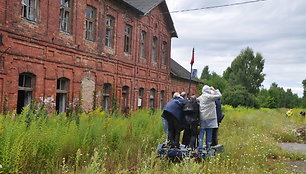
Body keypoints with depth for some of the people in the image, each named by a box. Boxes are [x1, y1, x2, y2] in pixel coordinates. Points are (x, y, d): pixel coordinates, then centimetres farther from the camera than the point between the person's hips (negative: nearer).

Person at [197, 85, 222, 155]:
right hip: (209, 118, -5)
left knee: (201, 133, 4)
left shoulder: (199, 98, 10)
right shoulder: (209, 97, -7)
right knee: (209, 134, 3)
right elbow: (219, 95, -5)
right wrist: (214, 90, 6)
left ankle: (200, 150, 1)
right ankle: (208, 150, 8)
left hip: (202, 118, 5)